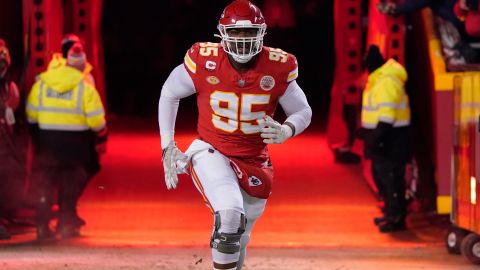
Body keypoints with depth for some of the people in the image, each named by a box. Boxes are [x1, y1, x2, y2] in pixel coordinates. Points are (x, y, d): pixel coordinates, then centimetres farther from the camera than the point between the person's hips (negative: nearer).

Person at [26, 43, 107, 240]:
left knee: (45, 183, 11)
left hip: (46, 141, 2)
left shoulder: (41, 83, 0)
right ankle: (66, 224, 10)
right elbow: (96, 120, -10)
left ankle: (43, 226, 7)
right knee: (71, 186, 11)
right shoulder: (84, 87, -9)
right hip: (75, 142, -2)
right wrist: (101, 140, 7)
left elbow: (31, 115, 6)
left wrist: (35, 140, 18)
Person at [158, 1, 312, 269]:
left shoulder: (277, 68, -12)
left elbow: (303, 112, 2)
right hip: (211, 153, -3)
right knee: (229, 214, -31)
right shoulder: (204, 61, -14)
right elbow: (169, 94, 4)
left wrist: (286, 131, -22)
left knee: (237, 240, 15)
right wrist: (168, 147, 1)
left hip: (254, 163, 3)